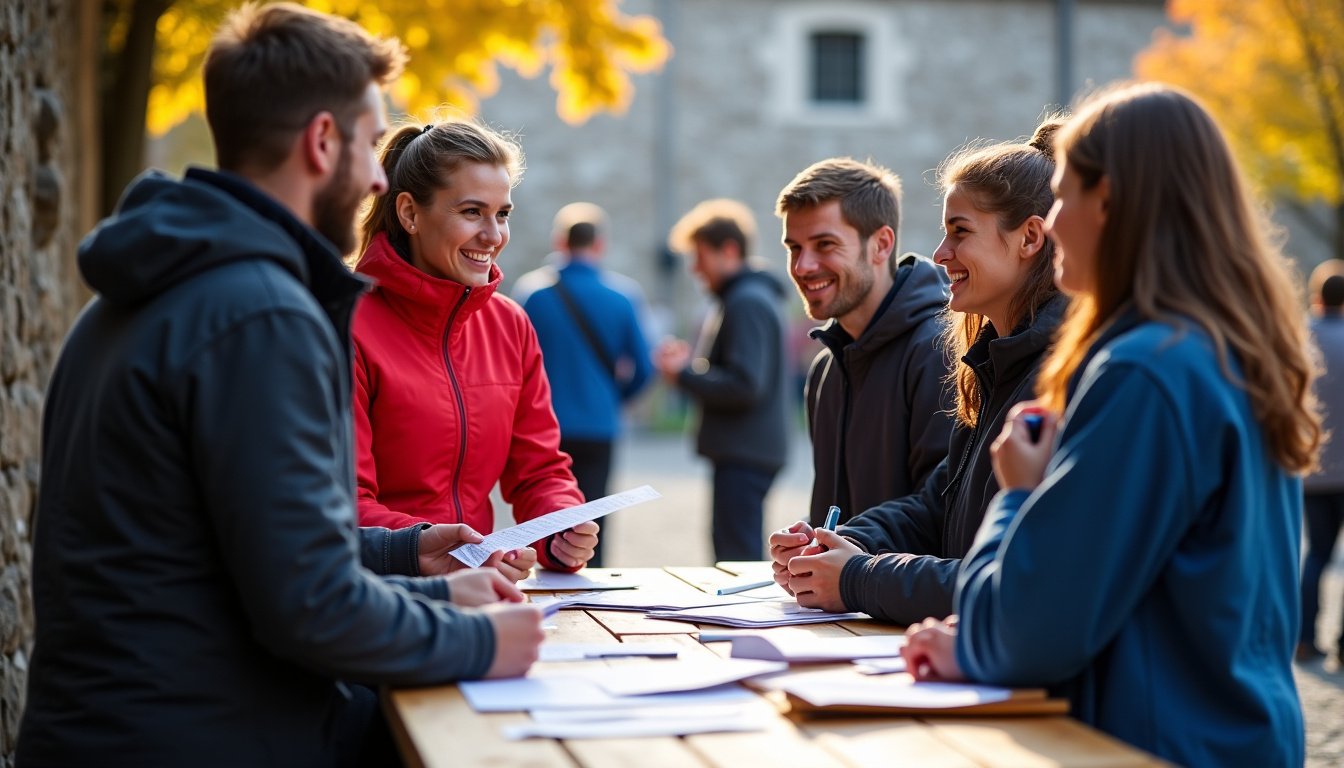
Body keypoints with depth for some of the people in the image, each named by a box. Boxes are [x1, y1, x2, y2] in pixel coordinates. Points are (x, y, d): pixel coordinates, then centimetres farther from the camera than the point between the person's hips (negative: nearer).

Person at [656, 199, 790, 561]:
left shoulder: (748, 303, -14)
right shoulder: (739, 298, 19)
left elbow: (744, 386, -23)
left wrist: (683, 375, -12)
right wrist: (689, 363, 9)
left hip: (745, 455, -11)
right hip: (739, 451, 11)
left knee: (736, 557, -11)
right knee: (731, 549, 15)